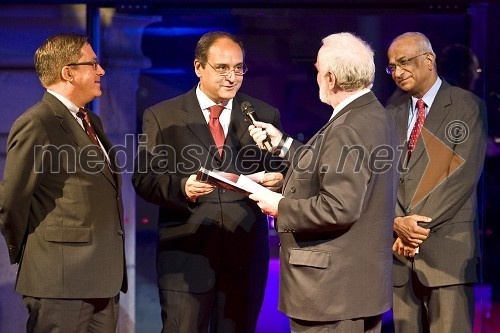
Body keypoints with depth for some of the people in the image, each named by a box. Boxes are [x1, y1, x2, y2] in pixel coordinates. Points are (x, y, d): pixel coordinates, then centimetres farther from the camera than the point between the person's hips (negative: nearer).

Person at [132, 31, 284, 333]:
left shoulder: (265, 115, 11)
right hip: (187, 251, -2)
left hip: (246, 251, 2)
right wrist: (182, 186, -19)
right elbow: (144, 179, 0)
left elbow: (282, 173, 10)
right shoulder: (162, 117, 5)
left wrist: (277, 180, -14)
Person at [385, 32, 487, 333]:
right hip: (401, 249, 5)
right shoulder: (392, 115, 15)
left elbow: (463, 175, -9)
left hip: (447, 248, -4)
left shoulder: (467, 107, 0)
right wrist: (398, 222, -11)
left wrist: (419, 223, -13)